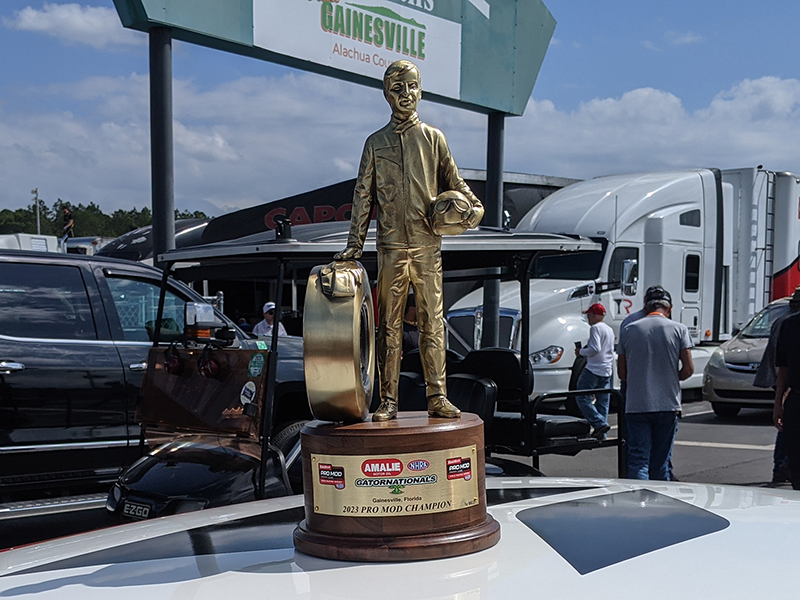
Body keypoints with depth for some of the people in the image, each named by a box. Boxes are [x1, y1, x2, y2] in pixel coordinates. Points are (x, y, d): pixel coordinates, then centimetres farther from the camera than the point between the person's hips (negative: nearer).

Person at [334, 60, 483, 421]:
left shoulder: (433, 139, 11)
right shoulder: (376, 143, 10)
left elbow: (453, 182, 14)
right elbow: (363, 195, 9)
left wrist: (473, 206, -7)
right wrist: (355, 243, 2)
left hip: (427, 245, 0)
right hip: (391, 246, 0)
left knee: (432, 322, 0)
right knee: (390, 325, 1)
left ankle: (437, 397, 3)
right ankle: (388, 401, 4)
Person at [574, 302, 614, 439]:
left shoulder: (595, 328, -10)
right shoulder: (610, 330, 18)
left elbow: (595, 349, -20)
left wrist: (581, 352, -5)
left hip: (593, 369, -9)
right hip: (607, 371, 9)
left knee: (582, 398, -5)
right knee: (602, 402, 9)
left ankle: (600, 423, -16)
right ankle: (601, 434, 7)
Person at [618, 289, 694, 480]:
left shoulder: (628, 331, 5)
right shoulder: (679, 329, 1)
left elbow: (622, 373, 8)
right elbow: (688, 369, -2)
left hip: (636, 406, 0)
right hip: (667, 405, 0)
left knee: (637, 461, -3)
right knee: (660, 463, 10)